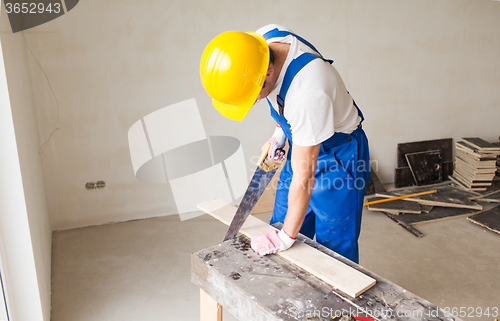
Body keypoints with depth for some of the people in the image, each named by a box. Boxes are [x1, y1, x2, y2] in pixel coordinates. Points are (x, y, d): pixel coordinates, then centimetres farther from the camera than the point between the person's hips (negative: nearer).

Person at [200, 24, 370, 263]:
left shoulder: (307, 93, -40)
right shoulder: (263, 38, -18)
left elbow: (303, 179, -30)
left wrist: (286, 237, -18)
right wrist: (280, 132, 3)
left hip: (338, 153, -7)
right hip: (302, 144, 8)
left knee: (335, 250, 1)